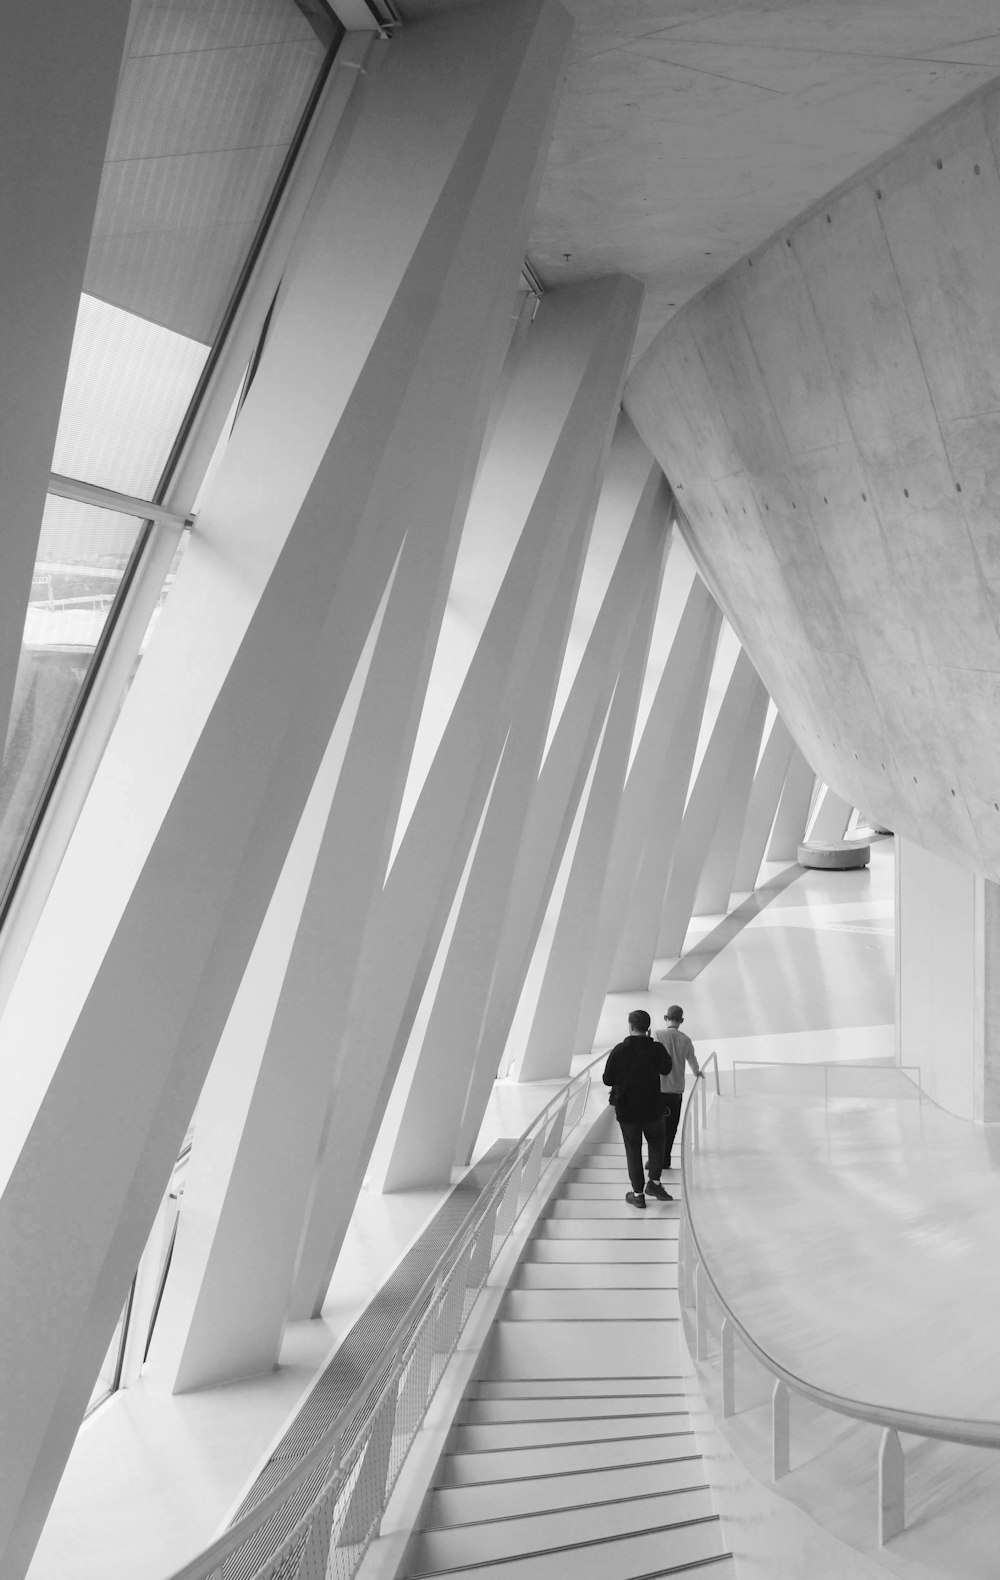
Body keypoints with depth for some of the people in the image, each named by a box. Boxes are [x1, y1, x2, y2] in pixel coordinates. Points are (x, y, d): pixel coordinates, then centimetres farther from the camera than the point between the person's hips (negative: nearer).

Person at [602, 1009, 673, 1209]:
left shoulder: (619, 1050, -13)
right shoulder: (656, 1048, -11)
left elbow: (607, 1080, -7)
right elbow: (666, 1069, 10)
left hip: (626, 1108, -1)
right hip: (652, 1106, 1)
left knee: (633, 1149, 10)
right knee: (656, 1141, 23)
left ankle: (638, 1193, 12)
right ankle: (654, 1182, 14)